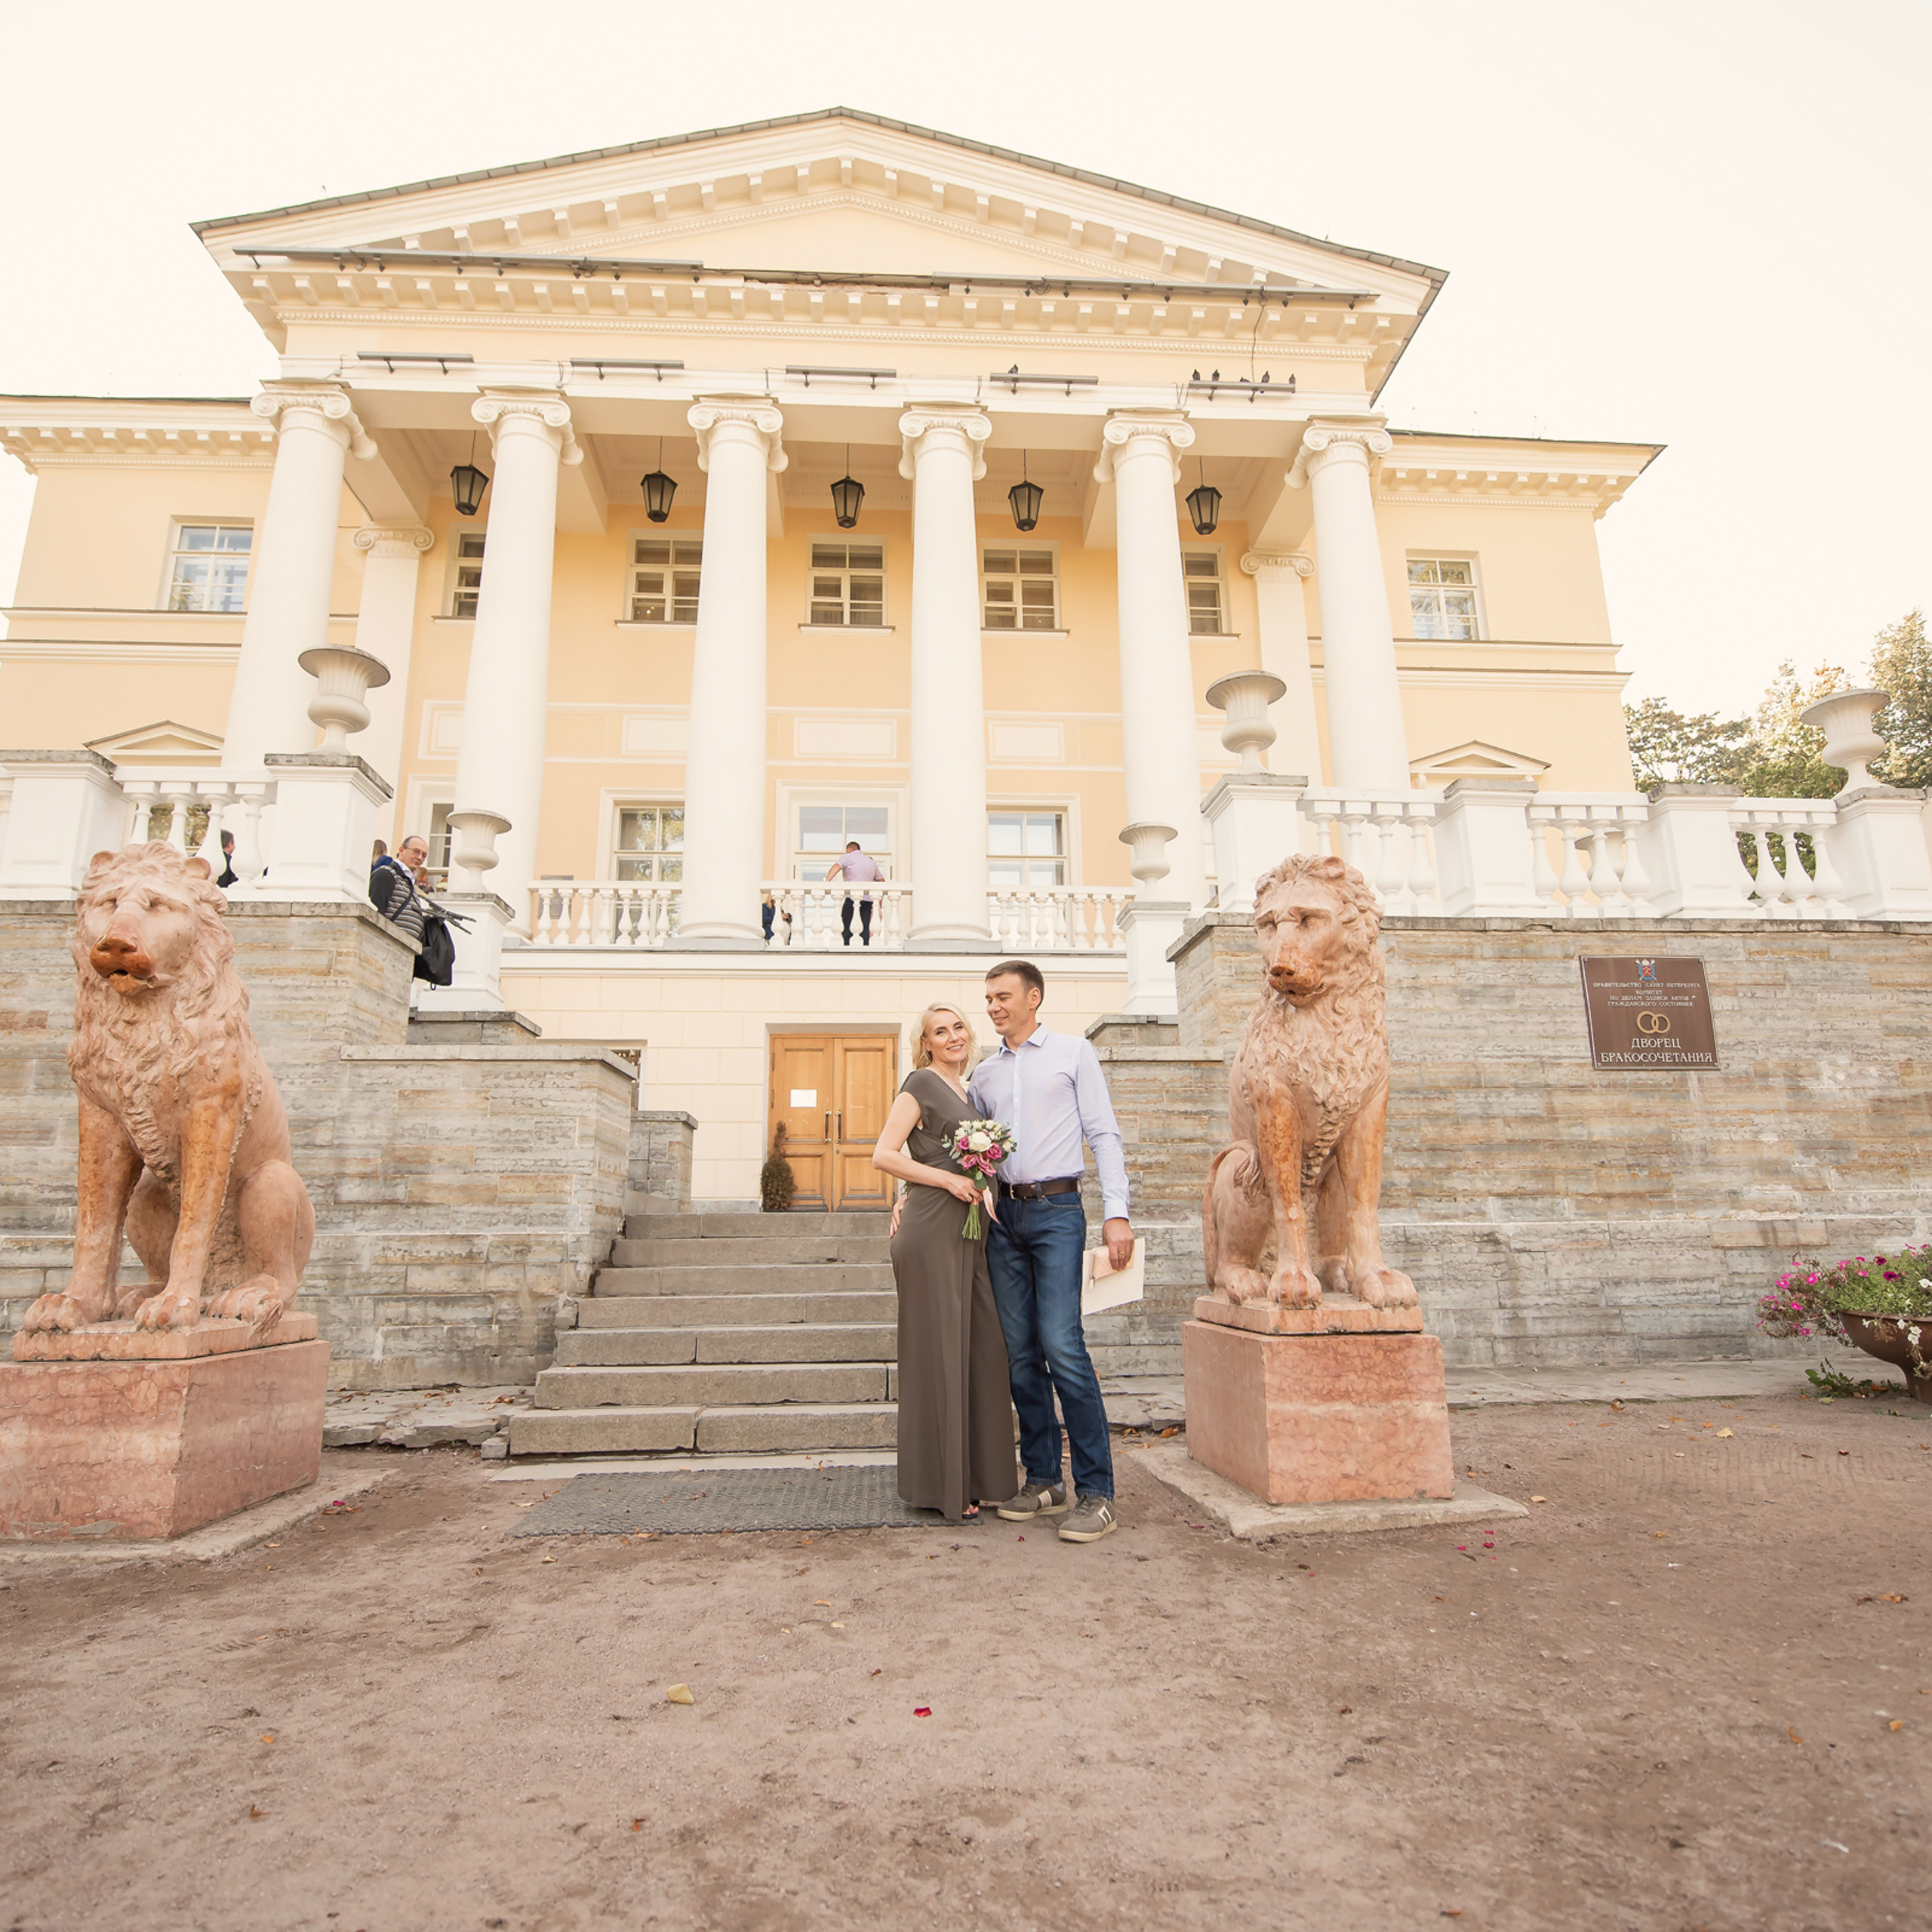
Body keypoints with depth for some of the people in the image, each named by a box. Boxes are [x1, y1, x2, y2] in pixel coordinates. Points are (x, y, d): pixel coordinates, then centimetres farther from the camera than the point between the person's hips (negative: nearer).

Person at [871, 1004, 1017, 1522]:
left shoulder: (965, 1091, 19)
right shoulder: (922, 1082, -5)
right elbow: (884, 1155, -11)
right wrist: (949, 1180, -16)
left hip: (967, 1231, 8)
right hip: (931, 1230, -8)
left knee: (981, 1348, 8)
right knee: (936, 1352, -1)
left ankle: (974, 1476, 21)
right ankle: (937, 1486, 10)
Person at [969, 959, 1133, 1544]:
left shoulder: (1074, 1053, 5)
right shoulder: (984, 1074, 16)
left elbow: (1103, 1134, 0)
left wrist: (1117, 1213, -10)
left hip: (1056, 1210, -5)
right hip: (1003, 1215, 5)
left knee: (1062, 1347, -13)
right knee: (1020, 1354, 5)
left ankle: (1097, 1492, -4)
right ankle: (1043, 1480, 16)